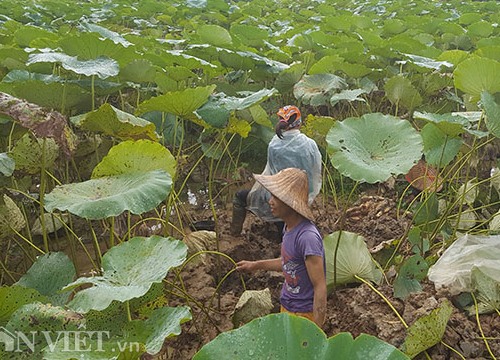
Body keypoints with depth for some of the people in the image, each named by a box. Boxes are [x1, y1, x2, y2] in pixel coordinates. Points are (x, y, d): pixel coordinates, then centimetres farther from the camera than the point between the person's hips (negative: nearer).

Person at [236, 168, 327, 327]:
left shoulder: (307, 237, -31)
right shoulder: (289, 227, -3)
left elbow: (320, 287, -28)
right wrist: (256, 265, 21)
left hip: (304, 314, -9)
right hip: (287, 308, 9)